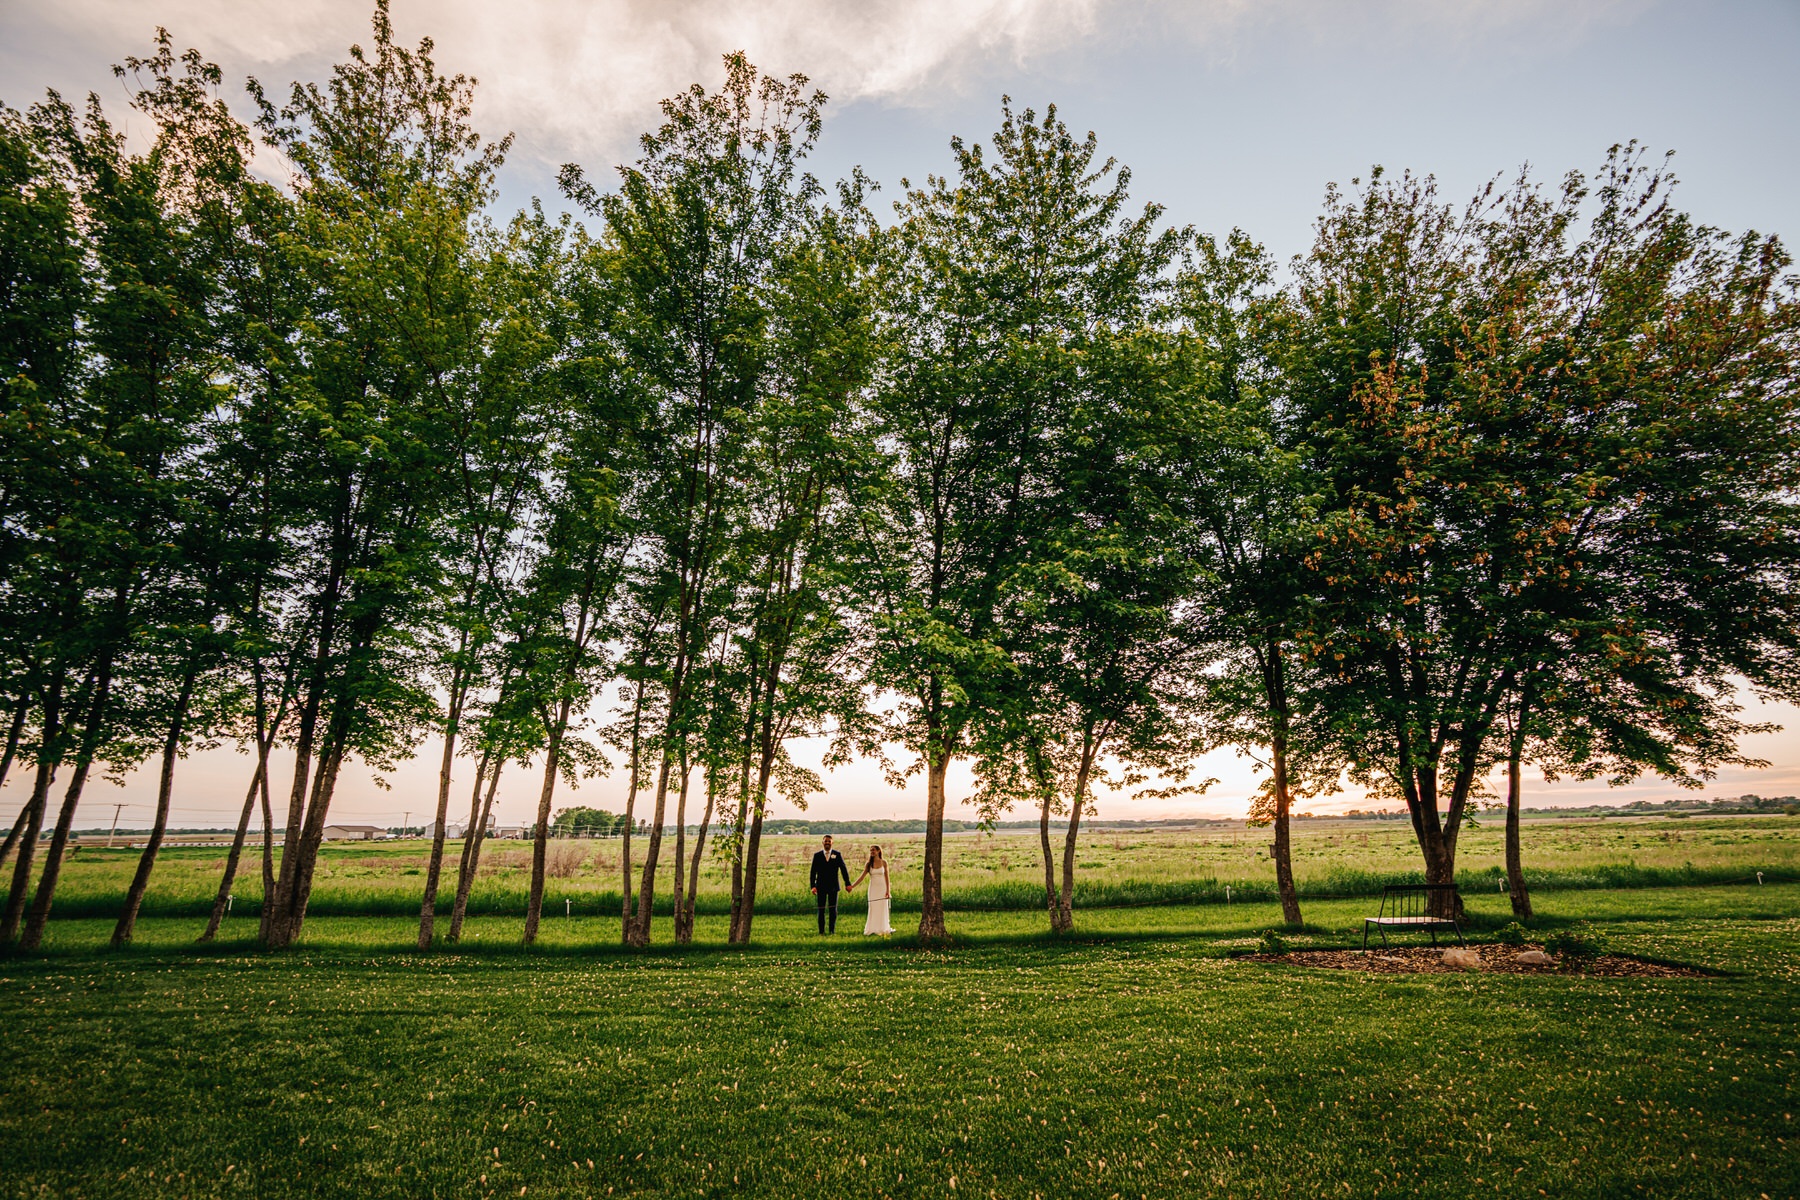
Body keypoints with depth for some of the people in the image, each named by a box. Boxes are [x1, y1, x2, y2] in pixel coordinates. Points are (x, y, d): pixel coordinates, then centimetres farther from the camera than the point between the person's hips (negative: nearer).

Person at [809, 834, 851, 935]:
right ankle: (821, 931, 10)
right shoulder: (817, 855, 3)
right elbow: (813, 872, 2)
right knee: (821, 910, 2)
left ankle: (832, 930, 11)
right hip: (821, 887, 0)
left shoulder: (837, 855, 3)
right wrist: (813, 886, -8)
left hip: (833, 886, 0)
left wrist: (847, 883, -4)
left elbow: (844, 869, 2)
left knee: (833, 910, 2)